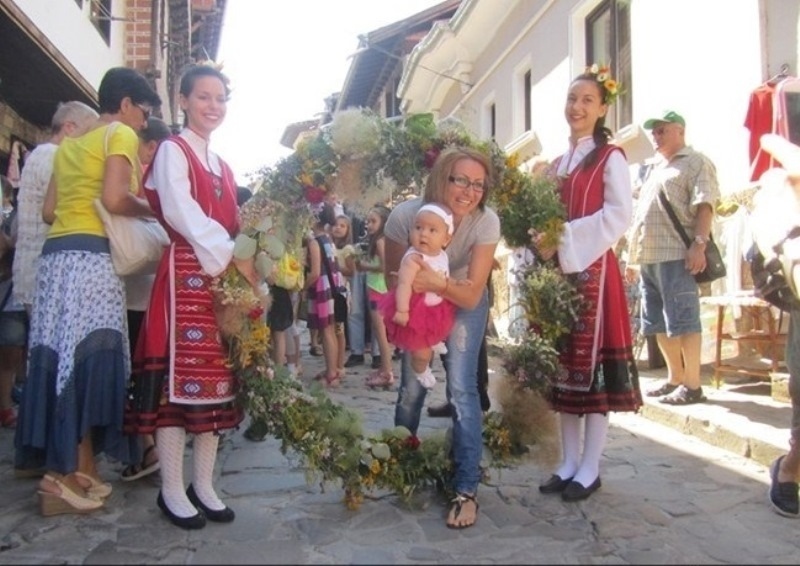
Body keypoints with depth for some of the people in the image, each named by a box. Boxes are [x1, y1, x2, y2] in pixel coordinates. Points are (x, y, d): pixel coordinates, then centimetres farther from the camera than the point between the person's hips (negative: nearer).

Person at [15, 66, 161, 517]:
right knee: (87, 357, -6)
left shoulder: (70, 142, 23)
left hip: (56, 255, 8)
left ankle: (76, 470, 13)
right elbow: (114, 199, -15)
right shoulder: (120, 134, 0)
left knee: (60, 356, 6)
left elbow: (49, 210, 20)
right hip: (90, 257, -8)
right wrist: (152, 209, 1)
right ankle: (66, 473, -3)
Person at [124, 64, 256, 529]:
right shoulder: (173, 150, 0)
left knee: (216, 380, 6)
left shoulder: (222, 165, 21)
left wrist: (246, 263, 2)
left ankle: (204, 485, 15)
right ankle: (172, 491, 5)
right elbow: (180, 212, -14)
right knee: (180, 376, -6)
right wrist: (232, 256, -17)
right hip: (186, 273, -7)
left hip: (226, 277, 7)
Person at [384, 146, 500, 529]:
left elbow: (471, 295, -28)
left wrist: (439, 284, -45)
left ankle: (467, 490, -2)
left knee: (461, 388, -13)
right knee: (411, 387, 2)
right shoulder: (404, 215, -29)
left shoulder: (486, 222, -29)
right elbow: (393, 278, -12)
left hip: (463, 305, -1)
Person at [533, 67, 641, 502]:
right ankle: (569, 462, 17)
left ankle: (590, 469, 6)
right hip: (558, 271, 7)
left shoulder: (610, 157, -1)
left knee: (593, 365, -3)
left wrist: (564, 240, -18)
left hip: (593, 270, -6)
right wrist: (542, 240, -2)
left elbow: (619, 216, -13)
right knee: (564, 365, 8)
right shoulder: (558, 163, 18)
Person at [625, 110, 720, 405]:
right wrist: (633, 257, 22)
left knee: (683, 320, -8)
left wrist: (698, 243, -23)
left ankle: (692, 385, -3)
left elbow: (704, 206, -10)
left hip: (676, 256, -9)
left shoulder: (696, 163, 2)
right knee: (658, 323, 11)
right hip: (648, 257, 9)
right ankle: (675, 378, 21)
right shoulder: (654, 169, 26)